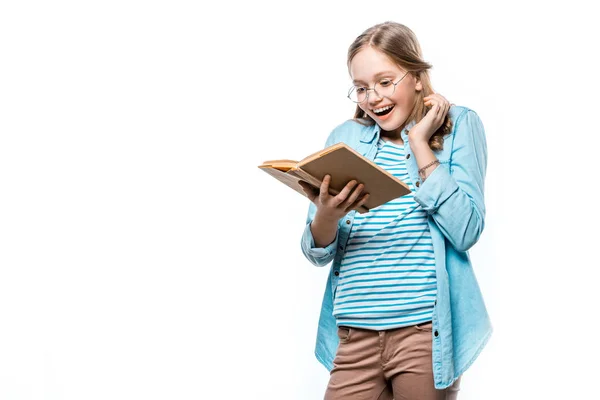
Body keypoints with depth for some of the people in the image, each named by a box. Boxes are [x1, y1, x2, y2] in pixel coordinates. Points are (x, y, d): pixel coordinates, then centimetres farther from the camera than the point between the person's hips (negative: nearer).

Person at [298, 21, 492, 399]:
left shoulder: (459, 124, 1)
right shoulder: (345, 137, 9)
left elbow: (465, 232, -12)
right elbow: (318, 252, 8)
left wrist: (419, 142, -10)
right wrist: (327, 216, -14)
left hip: (426, 329, -3)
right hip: (354, 334, 3)